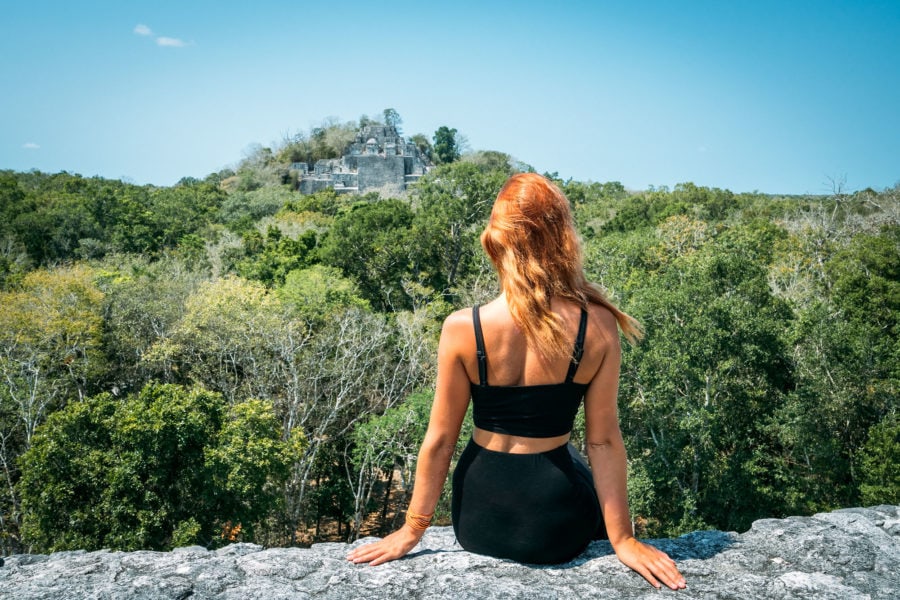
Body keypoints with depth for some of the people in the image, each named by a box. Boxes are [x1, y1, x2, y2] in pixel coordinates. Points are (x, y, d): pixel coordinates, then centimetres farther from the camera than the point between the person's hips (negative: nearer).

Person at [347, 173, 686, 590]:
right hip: (557, 531, 0)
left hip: (479, 523, 1)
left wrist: (413, 529, 3)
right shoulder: (598, 326, -17)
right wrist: (622, 538, 1)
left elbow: (440, 439, -10)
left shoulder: (462, 328, -18)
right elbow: (603, 441, -11)